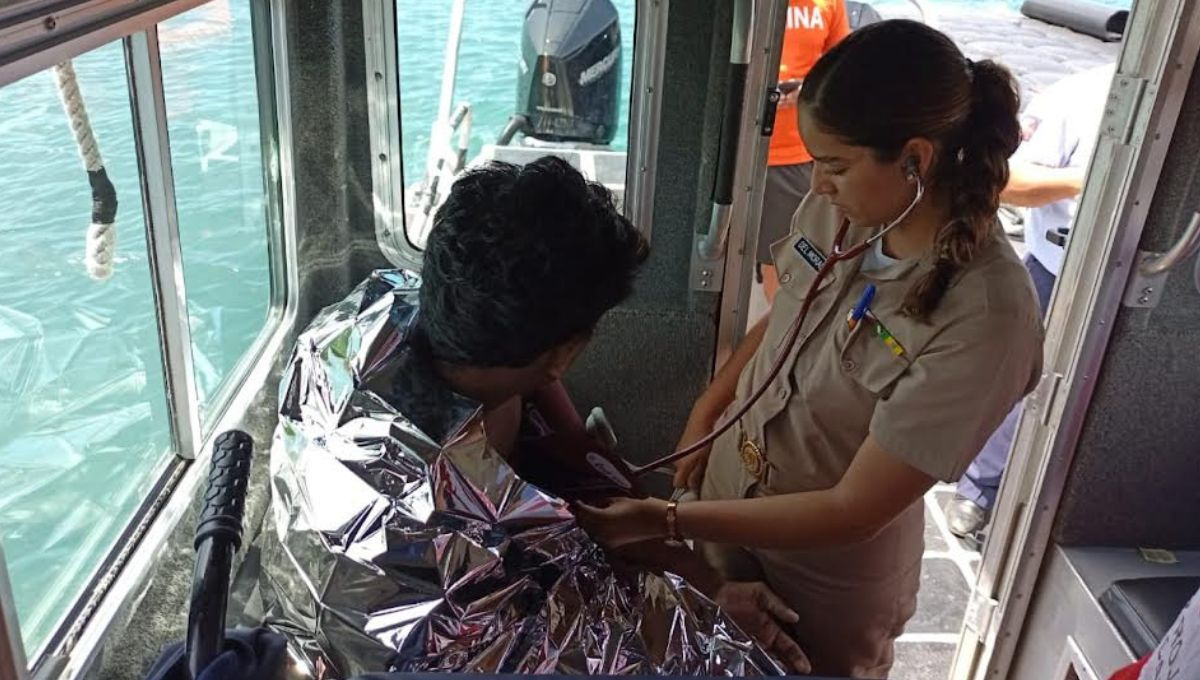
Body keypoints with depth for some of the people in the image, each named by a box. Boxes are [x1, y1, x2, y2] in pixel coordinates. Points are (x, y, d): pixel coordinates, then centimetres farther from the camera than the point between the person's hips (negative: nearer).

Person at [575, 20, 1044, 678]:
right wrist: (704, 416, -3)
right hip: (733, 508, 5)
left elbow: (853, 511, -29)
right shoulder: (838, 210, -15)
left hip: (830, 582, -4)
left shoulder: (986, 319, -33)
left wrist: (665, 521, -29)